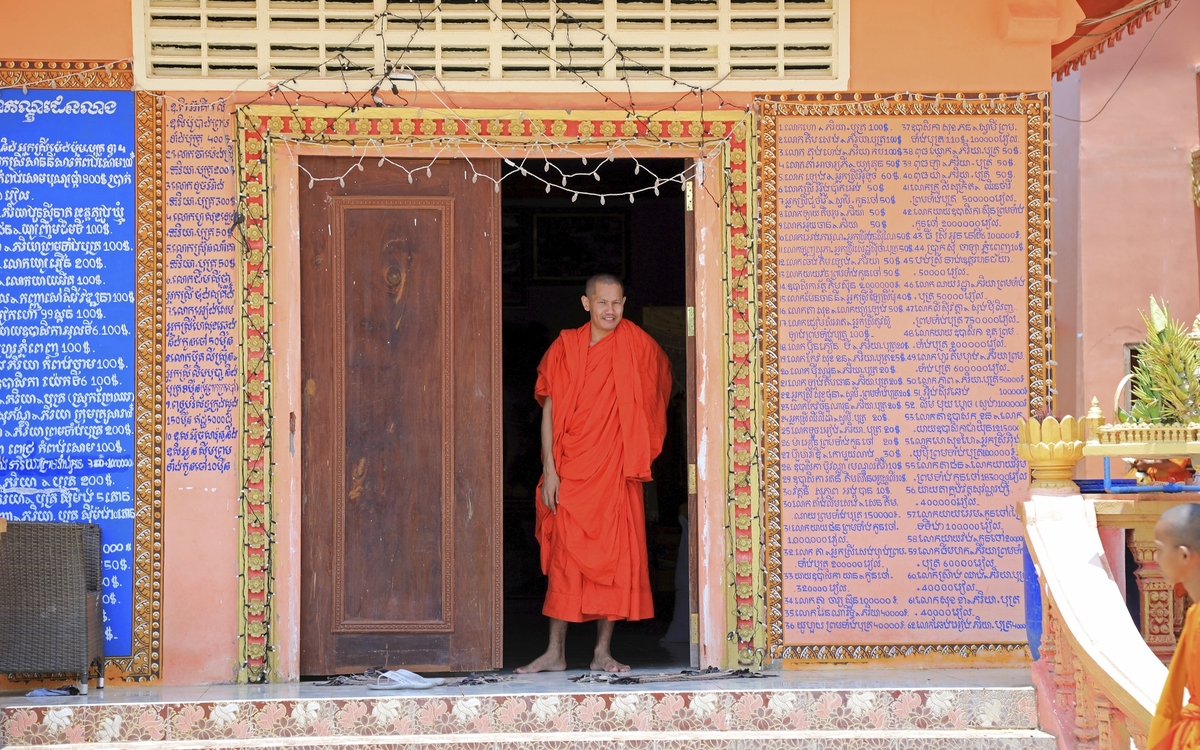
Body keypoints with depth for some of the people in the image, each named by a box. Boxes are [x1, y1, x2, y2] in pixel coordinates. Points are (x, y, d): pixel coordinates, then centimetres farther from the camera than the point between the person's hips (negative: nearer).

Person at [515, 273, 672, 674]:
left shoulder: (636, 344, 2)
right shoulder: (565, 347, 2)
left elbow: (662, 376, 20)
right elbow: (550, 409, 1)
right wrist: (549, 470, -7)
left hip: (616, 471, 1)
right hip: (571, 471, 0)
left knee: (615, 558, 0)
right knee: (565, 558, 0)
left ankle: (603, 652, 8)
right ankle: (555, 653, 6)